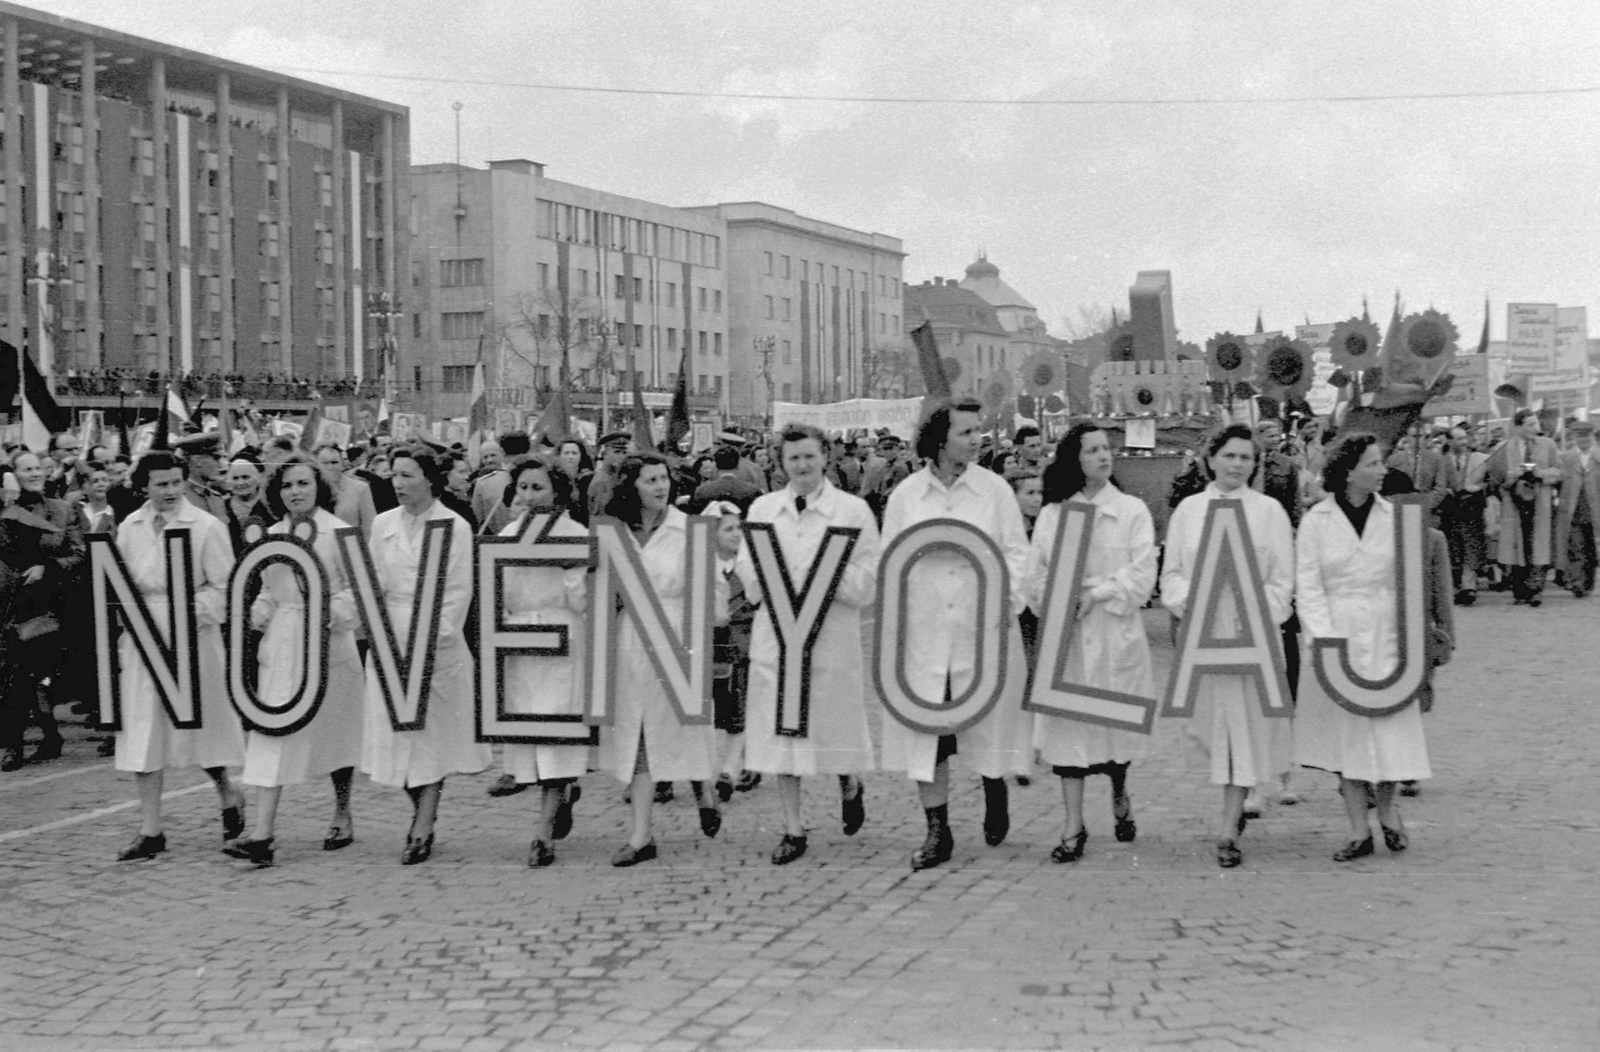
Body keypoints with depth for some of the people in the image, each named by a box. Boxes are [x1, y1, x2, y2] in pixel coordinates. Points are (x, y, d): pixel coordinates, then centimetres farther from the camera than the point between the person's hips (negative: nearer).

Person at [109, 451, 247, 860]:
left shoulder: (207, 527, -6)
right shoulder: (129, 528, 7)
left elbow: (224, 587, -7)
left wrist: (191, 613, -19)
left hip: (192, 637, -4)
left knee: (196, 723, 4)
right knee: (143, 732, 2)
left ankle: (229, 796, 32)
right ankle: (150, 831, 7)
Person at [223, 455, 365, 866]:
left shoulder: (338, 532, -4)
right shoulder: (271, 536, 9)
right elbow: (270, 593, 17)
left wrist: (332, 612, -20)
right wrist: (255, 616, -2)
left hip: (328, 642, -3)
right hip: (281, 643, 3)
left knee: (335, 732, 10)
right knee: (272, 731, -6)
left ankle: (342, 817, 29)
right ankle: (261, 832, -12)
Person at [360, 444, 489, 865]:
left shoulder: (454, 526, -3)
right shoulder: (383, 523, 10)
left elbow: (459, 591, -6)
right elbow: (373, 585, 10)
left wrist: (432, 640, -14)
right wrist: (377, 633, -3)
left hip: (437, 643, -4)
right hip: (390, 641, 4)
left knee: (431, 736, -1)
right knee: (396, 731, 3)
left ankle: (422, 830, 1)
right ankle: (422, 811, 20)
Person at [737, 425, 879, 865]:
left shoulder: (853, 510, 0)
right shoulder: (762, 509, 9)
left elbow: (869, 580, -4)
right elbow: (747, 571, 8)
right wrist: (775, 583, -12)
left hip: (833, 635, -2)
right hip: (776, 631, 2)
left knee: (835, 725, 4)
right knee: (780, 731, 2)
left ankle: (850, 787, 37)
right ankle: (793, 829, 11)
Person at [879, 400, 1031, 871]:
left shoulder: (994, 489, 1)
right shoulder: (905, 495, 3)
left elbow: (1016, 552, 1)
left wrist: (1006, 606, -12)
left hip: (983, 629, -1)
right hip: (923, 633, 1)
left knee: (988, 723, 6)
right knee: (925, 729, 0)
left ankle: (995, 793, 36)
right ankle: (937, 831, 10)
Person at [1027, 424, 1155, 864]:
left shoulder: (1133, 510, 3)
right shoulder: (1052, 513, 8)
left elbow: (1142, 576, -5)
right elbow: (1035, 573, 5)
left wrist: (1095, 595, -13)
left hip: (1116, 630, -1)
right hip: (1065, 634, 1)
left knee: (1116, 719, 5)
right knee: (1067, 724, -3)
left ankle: (1120, 796, 35)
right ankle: (1073, 827, 1)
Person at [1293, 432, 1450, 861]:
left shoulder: (1393, 516, 3)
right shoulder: (1316, 521, -3)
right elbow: (1308, 586, -5)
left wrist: (1422, 620, -2)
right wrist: (1323, 635, -15)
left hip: (1385, 634, 1)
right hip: (1337, 637, -1)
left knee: (1390, 726, -2)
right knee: (1345, 731, 5)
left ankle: (1387, 806, 27)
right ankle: (1359, 831, 15)